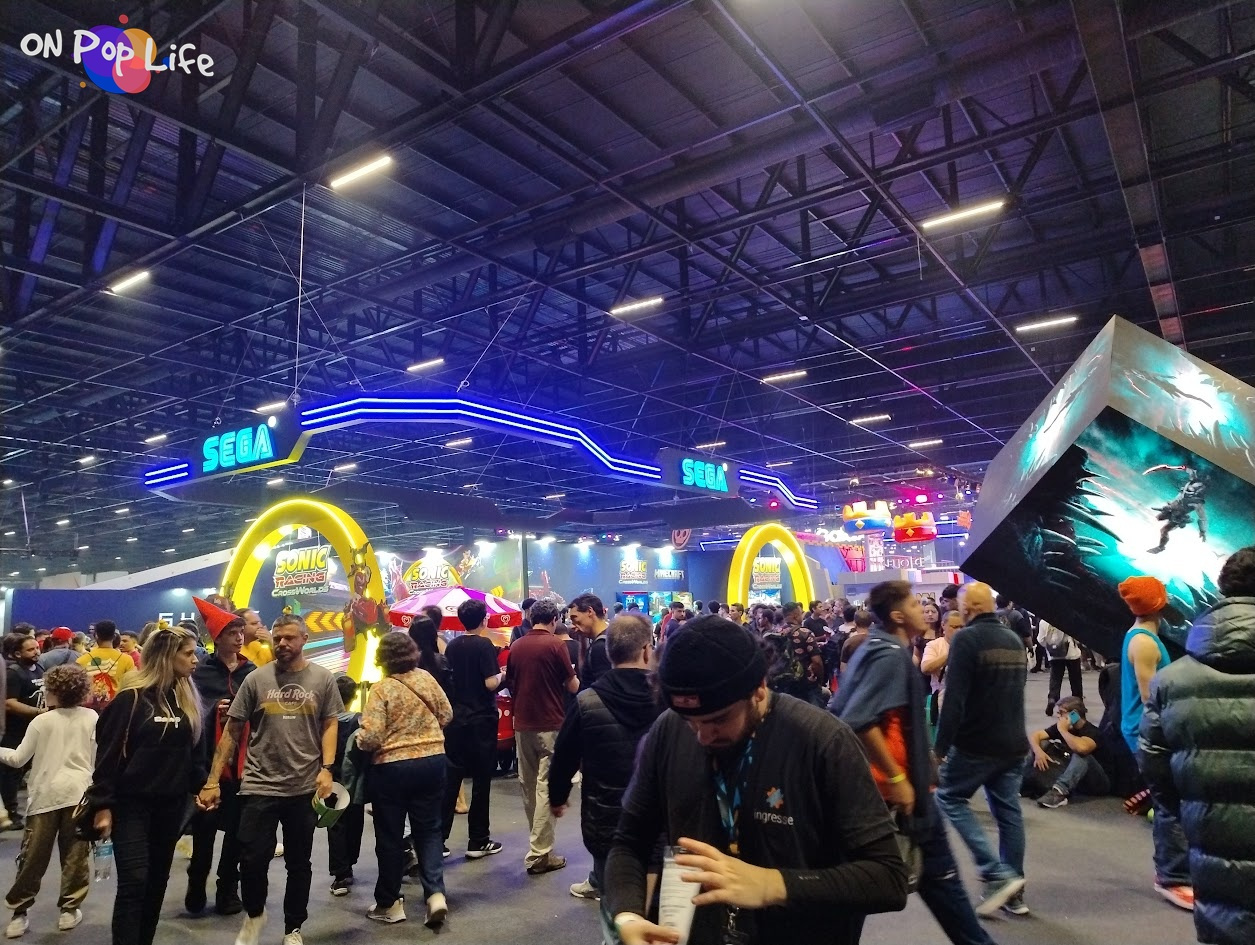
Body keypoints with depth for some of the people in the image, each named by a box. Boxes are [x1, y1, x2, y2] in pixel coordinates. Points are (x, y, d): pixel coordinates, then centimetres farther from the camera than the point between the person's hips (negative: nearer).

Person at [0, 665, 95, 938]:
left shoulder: (41, 721, -6)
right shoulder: (91, 717, -1)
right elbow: (97, 758, 4)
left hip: (46, 793, -1)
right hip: (79, 791, 1)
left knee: (33, 856, 11)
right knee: (75, 854, 10)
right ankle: (69, 910, 17)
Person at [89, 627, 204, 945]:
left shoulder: (187, 698, 7)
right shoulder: (132, 698, -12)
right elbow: (109, 754, -12)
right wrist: (103, 805, -13)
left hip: (171, 804, 6)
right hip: (132, 804, -6)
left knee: (157, 881, 13)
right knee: (133, 883, -7)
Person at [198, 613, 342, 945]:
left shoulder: (323, 679, -1)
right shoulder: (256, 679, -2)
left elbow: (329, 725, 2)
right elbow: (232, 731, 2)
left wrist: (326, 769, -9)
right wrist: (213, 780, -2)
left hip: (305, 787, 0)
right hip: (259, 786, 0)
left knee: (299, 863, 13)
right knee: (252, 860, 4)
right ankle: (254, 915, 35)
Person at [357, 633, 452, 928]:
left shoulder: (381, 688, -16)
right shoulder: (426, 678, -2)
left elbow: (371, 738, -20)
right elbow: (447, 715, 8)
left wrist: (359, 740, 2)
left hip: (392, 767, -4)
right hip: (432, 761, 4)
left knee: (390, 836, 12)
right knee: (428, 829, 15)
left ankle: (389, 903, 25)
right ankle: (436, 894, 3)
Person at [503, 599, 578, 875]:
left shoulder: (516, 647, 3)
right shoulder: (554, 644, -11)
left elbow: (511, 684, 12)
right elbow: (573, 686, -7)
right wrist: (573, 678, 14)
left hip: (522, 724, 5)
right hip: (550, 725, -5)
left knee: (528, 785, 16)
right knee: (546, 787, -1)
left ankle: (538, 841, 30)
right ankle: (539, 854, 0)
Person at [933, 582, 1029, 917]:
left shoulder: (967, 639, -16)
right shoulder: (1015, 640, 10)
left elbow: (954, 698, -21)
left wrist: (940, 746, -18)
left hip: (977, 742, -7)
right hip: (1014, 742, 8)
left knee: (949, 798, 8)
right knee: (1009, 811, 13)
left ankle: (998, 875, 0)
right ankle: (1013, 893, 18)